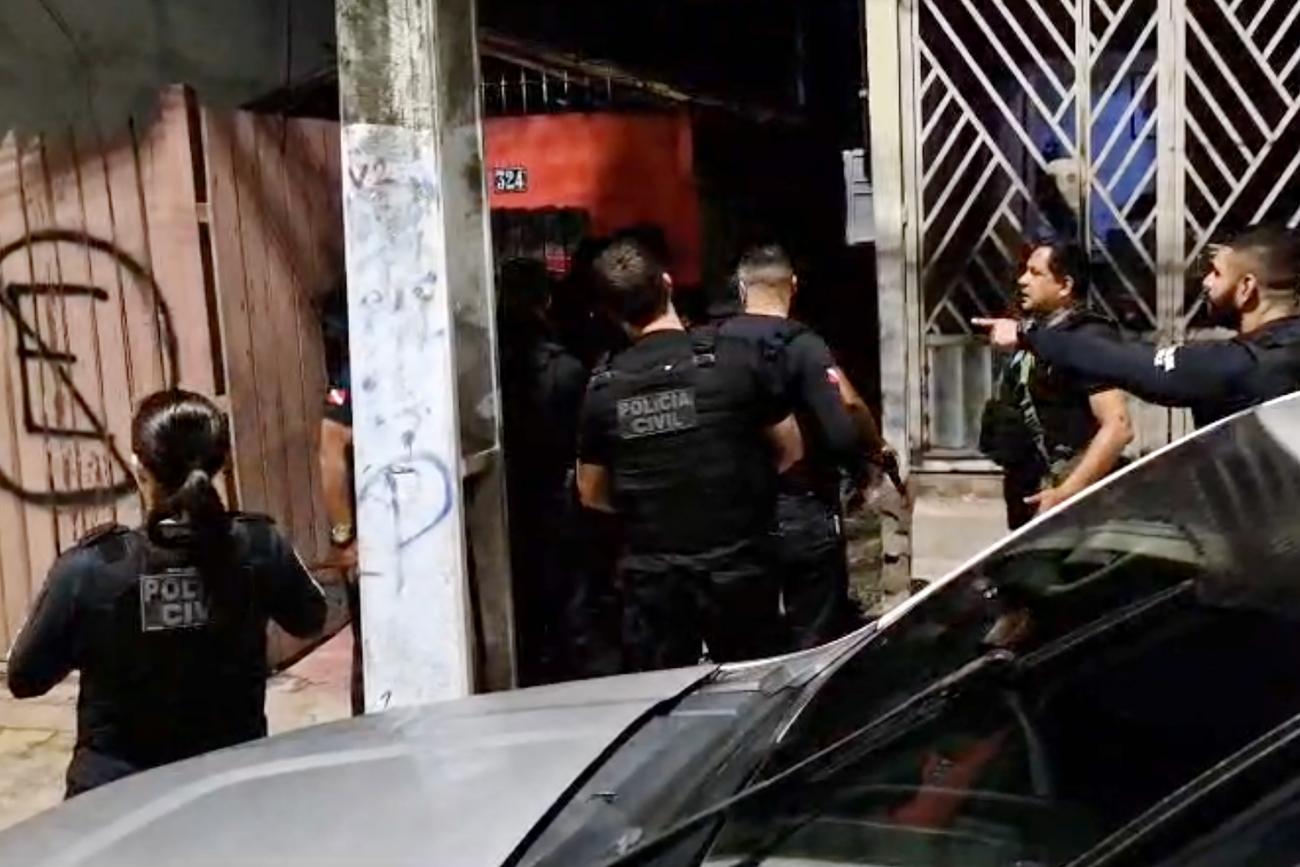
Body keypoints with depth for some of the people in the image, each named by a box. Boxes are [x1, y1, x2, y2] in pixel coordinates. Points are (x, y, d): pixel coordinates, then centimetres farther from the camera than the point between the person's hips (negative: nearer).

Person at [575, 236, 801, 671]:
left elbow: (592, 494, 7)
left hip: (650, 574, 2)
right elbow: (790, 450, 2)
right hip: (733, 567, -2)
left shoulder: (602, 388, -4)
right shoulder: (732, 359, -10)